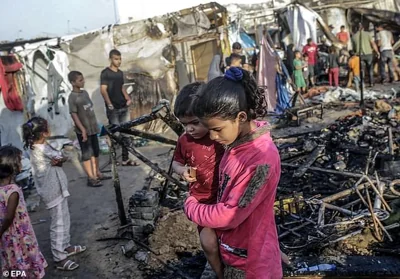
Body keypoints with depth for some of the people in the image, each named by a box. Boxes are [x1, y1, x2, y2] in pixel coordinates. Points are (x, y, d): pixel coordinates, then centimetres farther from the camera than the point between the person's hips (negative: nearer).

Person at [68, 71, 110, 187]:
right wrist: (83, 130, -23)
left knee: (95, 152, 16)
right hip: (83, 131, -8)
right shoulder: (72, 98, -15)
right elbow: (74, 115, -18)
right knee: (87, 154, -1)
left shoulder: (85, 93, 8)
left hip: (92, 128, 8)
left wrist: (96, 125, 18)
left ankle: (97, 173, 29)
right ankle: (91, 178, 5)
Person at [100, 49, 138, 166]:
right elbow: (103, 90, -12)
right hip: (113, 109, -6)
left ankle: (125, 159, 12)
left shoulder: (120, 73, 14)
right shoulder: (105, 73, -6)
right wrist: (109, 105, -20)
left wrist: (128, 99, 7)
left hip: (124, 107, 7)